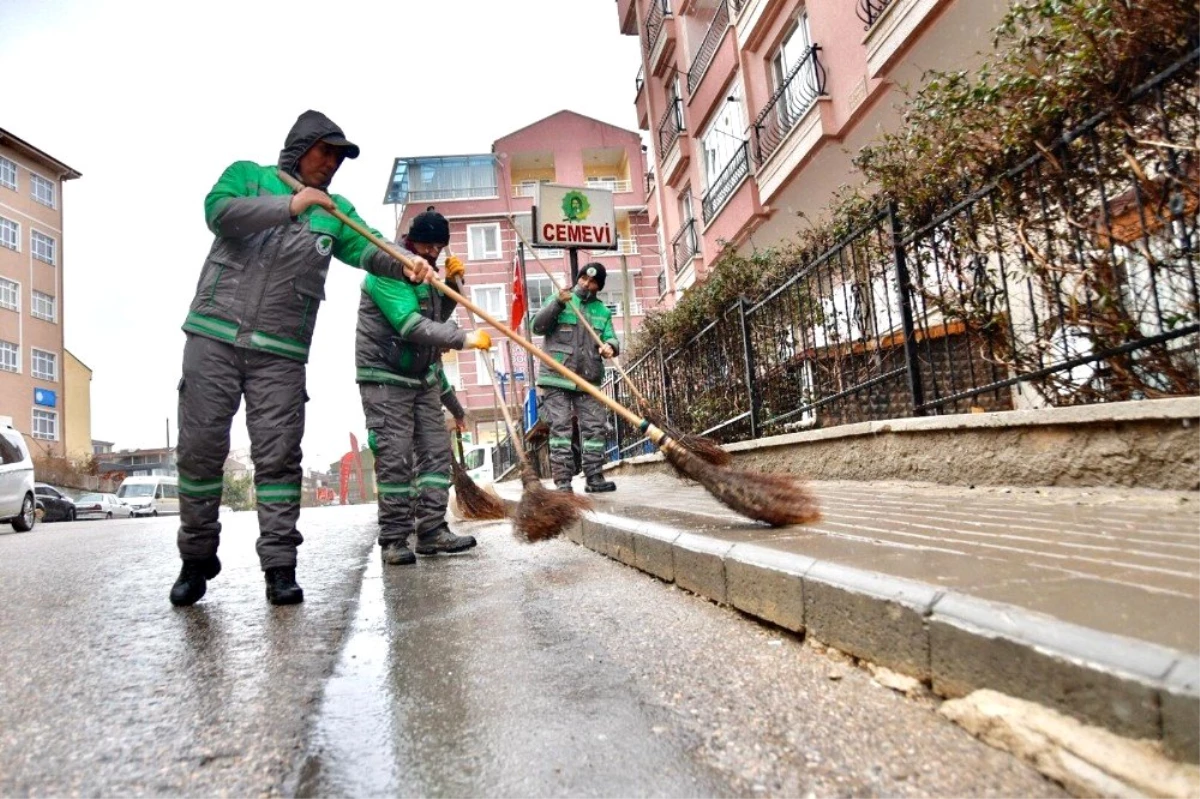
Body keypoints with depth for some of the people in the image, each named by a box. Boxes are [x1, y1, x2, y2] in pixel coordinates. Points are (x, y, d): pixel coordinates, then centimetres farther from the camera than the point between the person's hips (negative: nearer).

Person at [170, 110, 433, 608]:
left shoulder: (335, 210, 14)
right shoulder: (247, 175, 10)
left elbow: (366, 249, -3)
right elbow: (218, 211, -10)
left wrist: (404, 265, -24)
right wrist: (288, 205, -20)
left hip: (281, 354, 1)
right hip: (214, 337, -1)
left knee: (279, 456, -3)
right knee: (200, 448, 3)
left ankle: (280, 567, 3)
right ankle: (197, 559, 19)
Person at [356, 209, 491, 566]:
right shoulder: (387, 272, -15)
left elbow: (437, 317, 21)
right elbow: (411, 324, -27)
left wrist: (453, 284, 5)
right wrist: (465, 339, -31)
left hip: (423, 376, 8)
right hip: (385, 378, -8)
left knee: (436, 450, 3)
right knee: (395, 457, -9)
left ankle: (432, 530, 8)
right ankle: (394, 538, 0)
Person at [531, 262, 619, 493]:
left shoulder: (603, 311, 17)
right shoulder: (558, 300, 7)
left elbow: (611, 337, 10)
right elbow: (537, 326, -4)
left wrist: (609, 346, -15)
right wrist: (558, 303, -16)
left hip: (588, 381, 4)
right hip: (557, 379, -4)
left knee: (594, 427, 2)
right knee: (561, 428, -5)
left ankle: (594, 478, 10)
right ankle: (563, 482, -3)